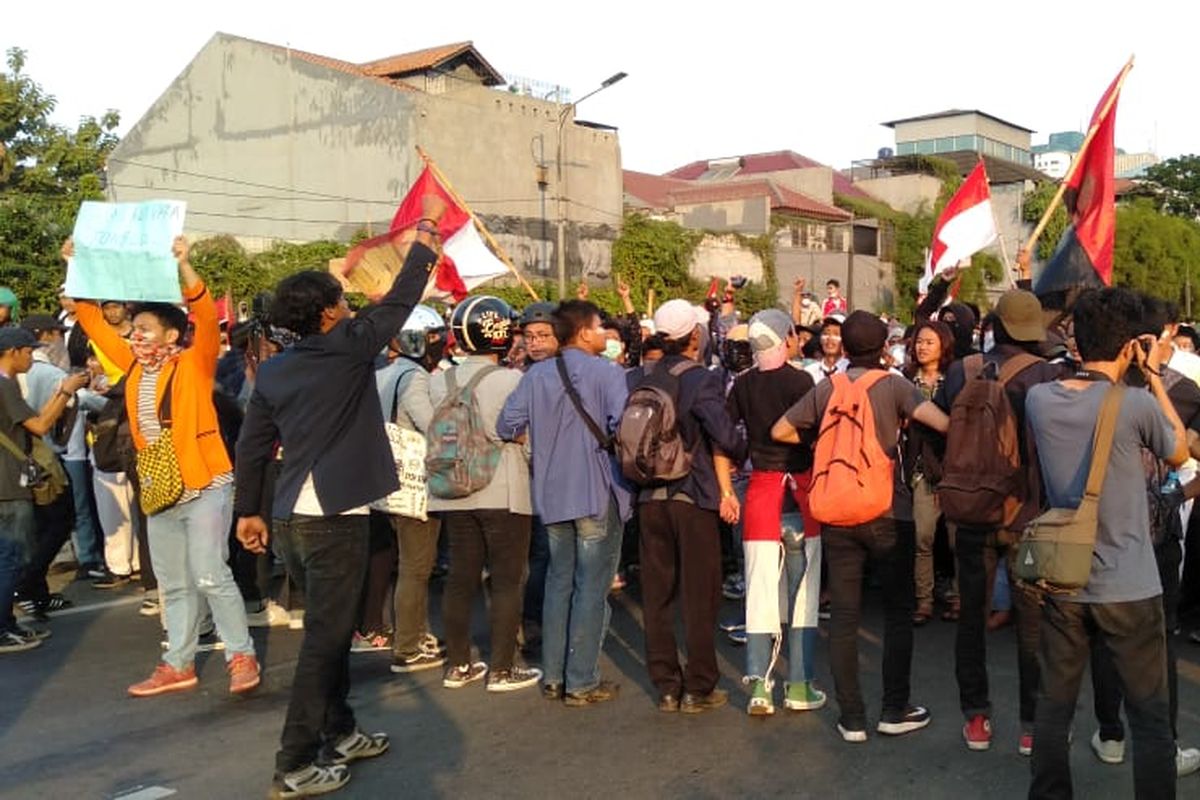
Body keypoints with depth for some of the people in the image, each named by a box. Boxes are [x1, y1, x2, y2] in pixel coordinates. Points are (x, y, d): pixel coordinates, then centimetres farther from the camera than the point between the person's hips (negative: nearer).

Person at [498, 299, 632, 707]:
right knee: (591, 588, 2)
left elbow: (507, 425, 0)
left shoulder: (537, 375, 4)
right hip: (598, 493, -5)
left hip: (552, 494, 5)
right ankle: (582, 683, 7)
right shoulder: (606, 372, -11)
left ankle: (553, 677, 22)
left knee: (559, 583, 16)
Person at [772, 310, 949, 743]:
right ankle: (895, 710, 15)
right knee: (898, 611, 13)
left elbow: (780, 431, 7)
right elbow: (940, 422, -19)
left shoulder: (825, 390, 3)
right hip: (887, 512, -2)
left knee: (844, 617, 6)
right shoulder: (894, 385, -5)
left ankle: (852, 717, 9)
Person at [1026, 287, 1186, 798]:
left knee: (1053, 708, 14)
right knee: (1151, 719, 8)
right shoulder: (1137, 405, -16)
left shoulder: (1039, 400, -4)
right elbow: (1179, 453, 5)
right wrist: (1155, 377, 7)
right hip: (1129, 589, -4)